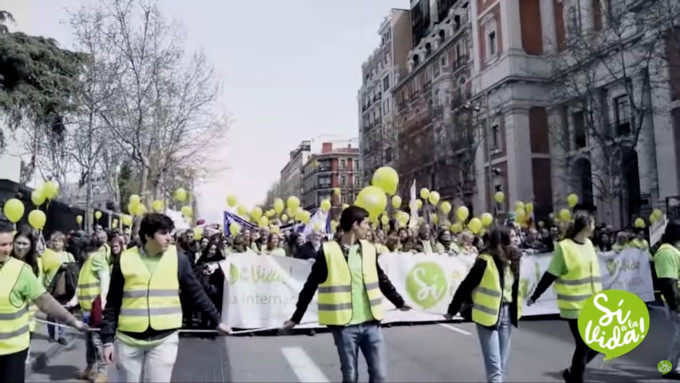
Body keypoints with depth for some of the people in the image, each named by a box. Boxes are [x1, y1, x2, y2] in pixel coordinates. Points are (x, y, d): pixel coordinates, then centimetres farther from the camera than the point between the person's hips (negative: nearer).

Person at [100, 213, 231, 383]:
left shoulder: (178, 259, -2)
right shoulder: (125, 260, -2)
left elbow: (196, 293, 6)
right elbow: (112, 304, 4)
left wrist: (217, 320, 9)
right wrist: (108, 339, 0)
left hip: (164, 338, 0)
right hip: (128, 339, 1)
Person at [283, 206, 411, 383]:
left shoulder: (369, 249, 6)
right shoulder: (328, 251, -8)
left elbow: (382, 280, 20)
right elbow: (310, 286, -2)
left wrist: (399, 302, 26)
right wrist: (296, 318, 0)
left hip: (371, 323, 4)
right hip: (344, 325, -4)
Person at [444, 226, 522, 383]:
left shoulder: (513, 260, 2)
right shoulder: (486, 261, -18)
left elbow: (515, 287, 13)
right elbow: (466, 286, -13)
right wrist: (452, 310, -9)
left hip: (506, 313, 6)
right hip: (488, 314, -6)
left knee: (503, 362, 14)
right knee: (494, 363, -5)